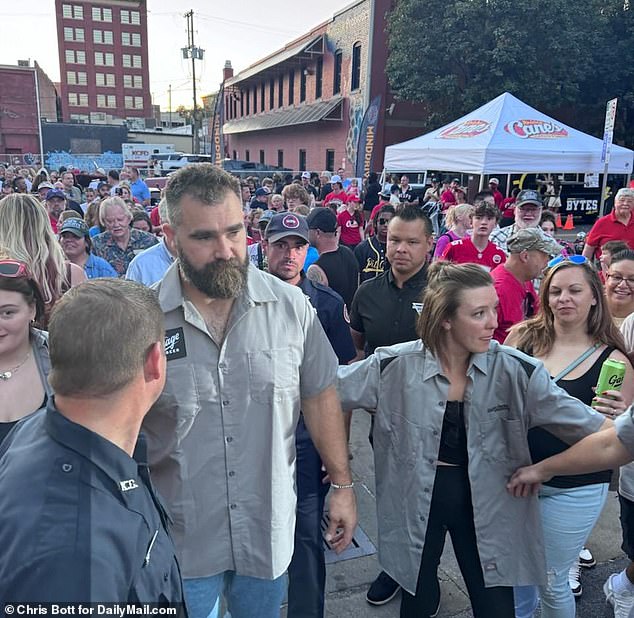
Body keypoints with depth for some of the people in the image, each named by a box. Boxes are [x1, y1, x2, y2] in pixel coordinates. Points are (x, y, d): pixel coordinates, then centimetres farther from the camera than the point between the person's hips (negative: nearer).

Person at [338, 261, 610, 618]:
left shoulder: (514, 370, -12)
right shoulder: (396, 366, -15)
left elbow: (575, 419, -14)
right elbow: (326, 388, -7)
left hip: (486, 504, 1)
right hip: (416, 500, 0)